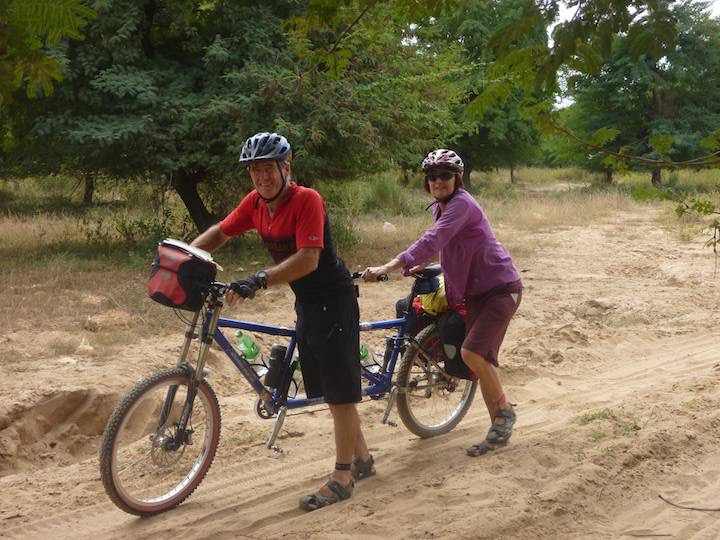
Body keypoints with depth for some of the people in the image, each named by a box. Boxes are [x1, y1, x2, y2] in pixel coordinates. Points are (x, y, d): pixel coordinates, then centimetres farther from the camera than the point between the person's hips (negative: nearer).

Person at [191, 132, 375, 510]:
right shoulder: (255, 202, 0)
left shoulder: (306, 200, -23)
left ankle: (342, 478, 6)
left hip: (333, 301, -8)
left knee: (340, 391, -3)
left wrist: (258, 281, -41)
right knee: (325, 389, 15)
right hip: (306, 303, 9)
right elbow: (220, 232, 11)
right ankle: (362, 459, 30)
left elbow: (308, 259, -32)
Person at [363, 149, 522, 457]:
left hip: (501, 287, -9)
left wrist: (389, 267, -40)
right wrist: (421, 265, 8)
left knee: (472, 352, -22)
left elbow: (432, 241, -33)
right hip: (476, 290, 9)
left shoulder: (461, 203, -19)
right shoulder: (440, 208, 10)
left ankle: (504, 411, -1)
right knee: (480, 361, 7)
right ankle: (499, 430, 18)